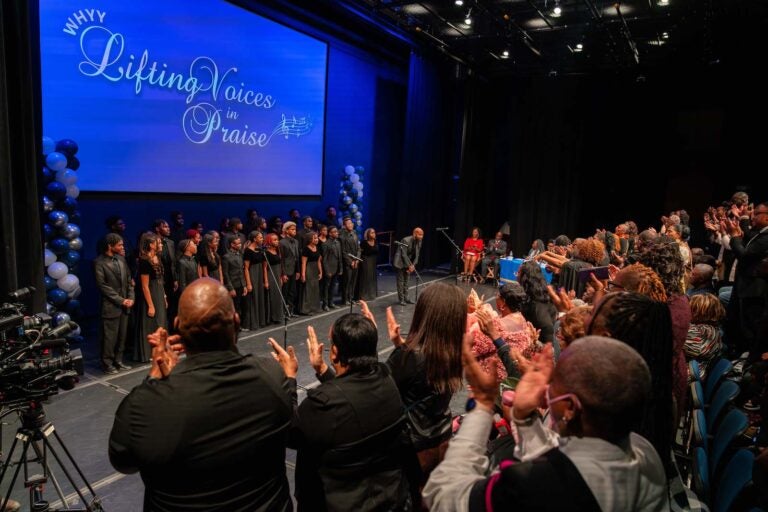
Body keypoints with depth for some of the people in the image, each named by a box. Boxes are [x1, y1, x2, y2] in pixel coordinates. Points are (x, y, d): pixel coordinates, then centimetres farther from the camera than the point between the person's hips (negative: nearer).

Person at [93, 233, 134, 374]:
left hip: (125, 305, 6)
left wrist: (130, 298, 0)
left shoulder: (121, 258, 9)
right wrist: (120, 300, -13)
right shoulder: (99, 262, -10)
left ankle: (118, 361, 23)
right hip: (111, 306, -6)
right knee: (109, 337, 2)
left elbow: (129, 279, 12)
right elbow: (103, 286, -13)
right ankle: (107, 364, 16)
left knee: (122, 336, 11)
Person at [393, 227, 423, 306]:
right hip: (400, 262, -7)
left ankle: (405, 297, 16)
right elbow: (404, 254, -24)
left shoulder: (419, 242, -3)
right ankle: (401, 299, 3)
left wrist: (413, 265, -9)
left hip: (409, 262, 7)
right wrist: (409, 265, -22)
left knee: (406, 281, 10)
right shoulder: (406, 240, -24)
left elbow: (416, 255, 1)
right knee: (401, 281, -2)